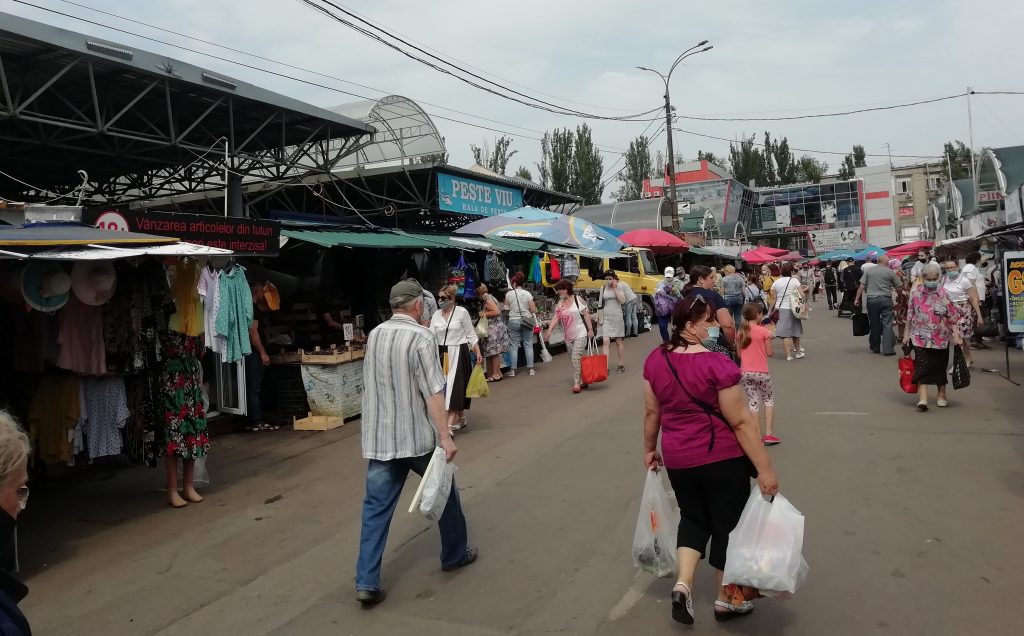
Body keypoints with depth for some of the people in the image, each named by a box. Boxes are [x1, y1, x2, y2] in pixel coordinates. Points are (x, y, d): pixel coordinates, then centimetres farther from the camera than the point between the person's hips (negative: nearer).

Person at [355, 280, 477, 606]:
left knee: (376, 508, 7)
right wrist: (445, 436, -17)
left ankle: (367, 582, 3)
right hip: (418, 437, -5)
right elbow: (433, 392, -19)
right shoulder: (420, 336, -14)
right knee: (444, 492, 17)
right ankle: (454, 554, 32)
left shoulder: (374, 335, 6)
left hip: (379, 438, 5)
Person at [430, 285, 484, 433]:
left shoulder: (461, 312, -6)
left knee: (455, 386, -10)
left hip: (459, 353, -5)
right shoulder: (436, 315, 7)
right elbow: (432, 336, 3)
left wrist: (478, 353, -3)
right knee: (445, 386, 10)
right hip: (442, 354, 5)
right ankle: (461, 418, 26)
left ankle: (450, 424, -11)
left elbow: (471, 334, -1)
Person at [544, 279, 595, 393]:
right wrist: (549, 331, -13)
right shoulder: (559, 304, 7)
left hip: (580, 334, -6)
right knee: (577, 359, 11)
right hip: (568, 336, 6)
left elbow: (586, 315, -5)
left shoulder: (578, 300, -7)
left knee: (576, 358, -14)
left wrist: (590, 330, -8)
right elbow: (556, 318, 0)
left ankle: (577, 383, -11)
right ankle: (583, 381, 21)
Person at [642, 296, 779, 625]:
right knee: (727, 525, 14)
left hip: (677, 459, 5)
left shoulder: (655, 360, -3)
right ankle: (726, 599, 30)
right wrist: (765, 468, -13)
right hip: (722, 459, -5)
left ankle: (683, 584, 9)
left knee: (693, 518, 24)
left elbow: (651, 412, 7)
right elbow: (741, 422, -19)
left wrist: (650, 449, 21)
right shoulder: (717, 364, -21)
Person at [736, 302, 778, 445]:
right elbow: (770, 353, -6)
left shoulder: (740, 333, 3)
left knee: (753, 402, 9)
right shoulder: (763, 331, -10)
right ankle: (769, 434, 11)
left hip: (745, 373, 3)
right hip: (761, 372, -3)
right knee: (768, 399, 16)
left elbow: (739, 354, 8)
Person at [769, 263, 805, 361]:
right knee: (795, 330, 16)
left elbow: (774, 299, 1)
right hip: (792, 309, 0)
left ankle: (788, 355, -8)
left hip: (780, 309, 0)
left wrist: (771, 311, 7)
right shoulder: (795, 281, -3)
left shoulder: (776, 283, 1)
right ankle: (797, 352, 28)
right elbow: (802, 295, -10)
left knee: (785, 332, -2)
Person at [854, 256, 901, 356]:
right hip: (886, 299, -2)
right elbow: (898, 288, 3)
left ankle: (875, 348, 20)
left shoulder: (868, 270, 5)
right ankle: (888, 349, -4)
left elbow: (862, 286, 1)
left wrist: (857, 298, 5)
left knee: (874, 325, 10)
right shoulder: (890, 272, 0)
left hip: (872, 300, 2)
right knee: (887, 324, -1)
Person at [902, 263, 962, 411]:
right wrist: (906, 334, 8)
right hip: (920, 337, 0)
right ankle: (922, 398, -12)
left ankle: (941, 395, 29)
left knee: (940, 367, 12)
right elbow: (910, 315, 7)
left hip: (941, 338, 0)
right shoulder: (915, 292, -1)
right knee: (922, 367, -9)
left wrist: (956, 336, -10)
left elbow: (953, 317, -3)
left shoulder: (945, 293, -4)